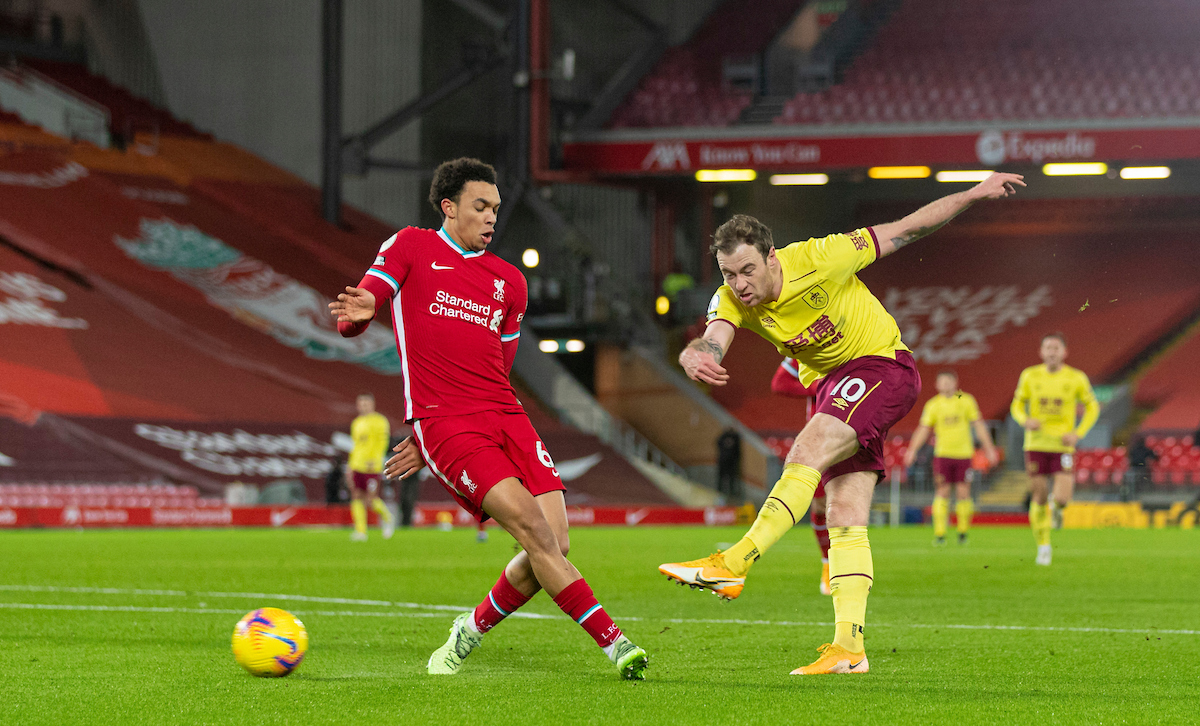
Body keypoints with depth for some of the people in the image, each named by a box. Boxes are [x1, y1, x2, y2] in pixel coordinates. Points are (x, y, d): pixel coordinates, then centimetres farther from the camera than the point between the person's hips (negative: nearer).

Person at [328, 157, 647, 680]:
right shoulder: (409, 247, 10)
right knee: (534, 528, -21)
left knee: (554, 545, -9)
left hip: (506, 418, 6)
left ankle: (471, 632, 14)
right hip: (439, 422, -6)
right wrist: (359, 312, -23)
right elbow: (350, 321, 3)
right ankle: (613, 642, -21)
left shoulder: (509, 282, 22)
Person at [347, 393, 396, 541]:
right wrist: (350, 466, 21)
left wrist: (375, 459, -22)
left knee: (371, 499, -8)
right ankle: (360, 532, -1)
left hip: (371, 467, -7)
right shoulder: (357, 422, 18)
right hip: (357, 466, 7)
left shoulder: (380, 421, -4)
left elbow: (382, 442, -10)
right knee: (357, 497, -2)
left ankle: (387, 518, 20)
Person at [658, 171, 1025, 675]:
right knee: (845, 520, -2)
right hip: (831, 384, 6)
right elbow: (713, 340, -30)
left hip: (882, 365, -6)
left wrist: (974, 194, -8)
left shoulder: (817, 260, -22)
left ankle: (735, 562, -36)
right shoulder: (732, 300, -10)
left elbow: (903, 232, -12)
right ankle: (849, 647, -6)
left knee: (805, 455, -28)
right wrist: (695, 356, -55)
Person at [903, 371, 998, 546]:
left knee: (963, 493, -2)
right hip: (942, 454, 0)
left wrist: (989, 448, 3)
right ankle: (939, 534, -8)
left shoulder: (966, 400, 4)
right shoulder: (933, 405, 4)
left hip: (964, 454, 0)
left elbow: (978, 425, 6)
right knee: (942, 493, -7)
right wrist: (912, 450, -7)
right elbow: (924, 429, 4)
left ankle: (963, 532, 13)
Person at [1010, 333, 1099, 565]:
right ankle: (1043, 547, 19)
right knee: (1039, 497, 3)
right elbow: (1017, 405, 10)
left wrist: (1078, 434, -7)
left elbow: (1092, 407, 7)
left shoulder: (1076, 378, -3)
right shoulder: (1030, 376, 0)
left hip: (1063, 447, -1)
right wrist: (1025, 420, -13)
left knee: (1062, 499, -15)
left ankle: (1056, 508, 23)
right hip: (1036, 445, 1)